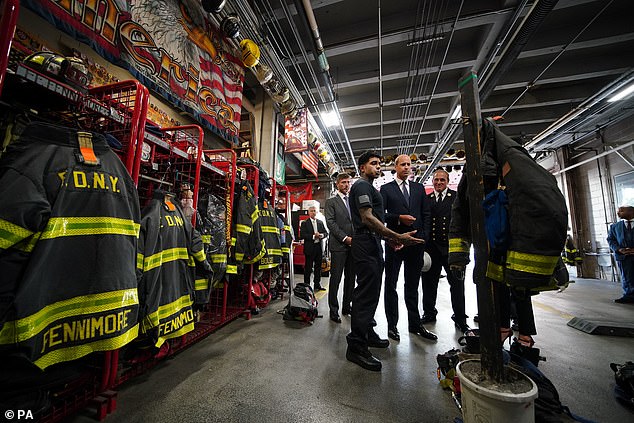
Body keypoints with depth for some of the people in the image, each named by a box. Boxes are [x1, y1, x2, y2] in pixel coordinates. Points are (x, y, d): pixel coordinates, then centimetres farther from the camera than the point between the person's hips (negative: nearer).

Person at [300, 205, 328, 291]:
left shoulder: (321, 222, 13)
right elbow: (302, 235, -12)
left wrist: (321, 235, -10)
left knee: (318, 267, 12)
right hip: (309, 248, -5)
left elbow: (326, 233, 11)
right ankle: (307, 285, 15)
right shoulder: (304, 223, -2)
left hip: (319, 247, 5)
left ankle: (317, 285, 24)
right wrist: (313, 236, -18)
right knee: (308, 268, 2)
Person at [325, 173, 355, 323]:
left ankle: (347, 307, 24)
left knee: (351, 278, 11)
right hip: (339, 245, -5)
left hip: (353, 245, 5)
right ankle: (334, 311, 10)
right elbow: (331, 222, -7)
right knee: (335, 278, -1)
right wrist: (345, 238, -14)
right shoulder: (331, 201, 2)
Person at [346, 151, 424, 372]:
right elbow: (367, 218, -20)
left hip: (372, 243, 11)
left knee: (370, 292, 16)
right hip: (366, 244, -11)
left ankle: (367, 333, 30)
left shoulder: (369, 188, 25)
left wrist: (389, 238, 17)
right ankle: (356, 346, 0)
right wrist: (398, 236, -21)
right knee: (366, 292, -9)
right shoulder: (362, 186, -9)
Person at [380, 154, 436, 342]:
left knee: (412, 285, 14)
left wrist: (424, 236, 1)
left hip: (416, 242, 4)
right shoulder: (386, 189, 3)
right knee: (391, 284, 6)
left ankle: (415, 324, 27)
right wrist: (399, 218, -17)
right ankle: (392, 325, 17)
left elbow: (426, 214, 11)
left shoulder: (419, 188, 14)